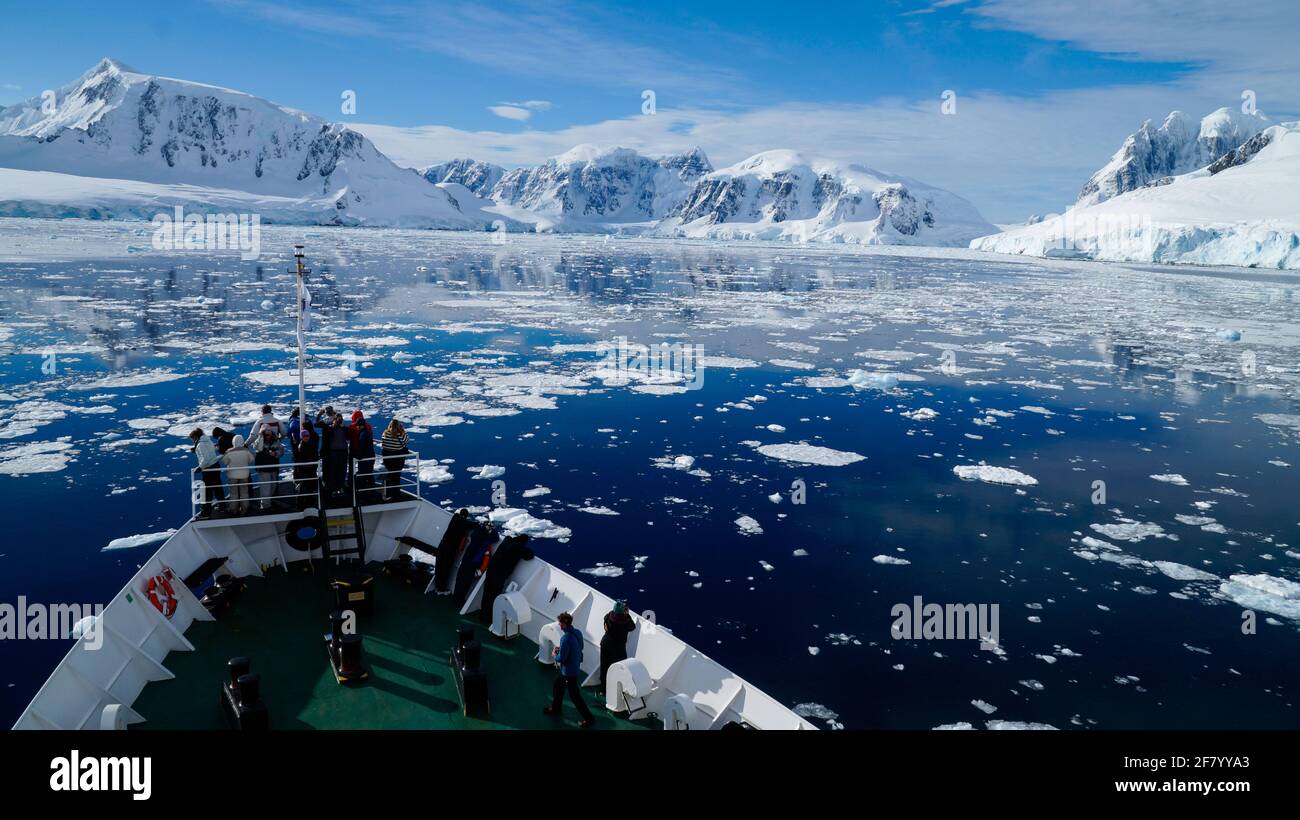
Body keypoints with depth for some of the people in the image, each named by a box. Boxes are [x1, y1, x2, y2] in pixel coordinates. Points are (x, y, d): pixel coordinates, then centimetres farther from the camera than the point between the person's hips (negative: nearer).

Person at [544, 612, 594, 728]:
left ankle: (589, 719, 12)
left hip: (569, 671, -9)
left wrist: (555, 654, -4)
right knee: (557, 686, 27)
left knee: (574, 695, 4)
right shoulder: (577, 632, -4)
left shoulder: (565, 638, -31)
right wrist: (561, 649, 11)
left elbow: (561, 658, -26)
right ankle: (555, 708, 46)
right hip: (575, 666, 9)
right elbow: (579, 647, 12)